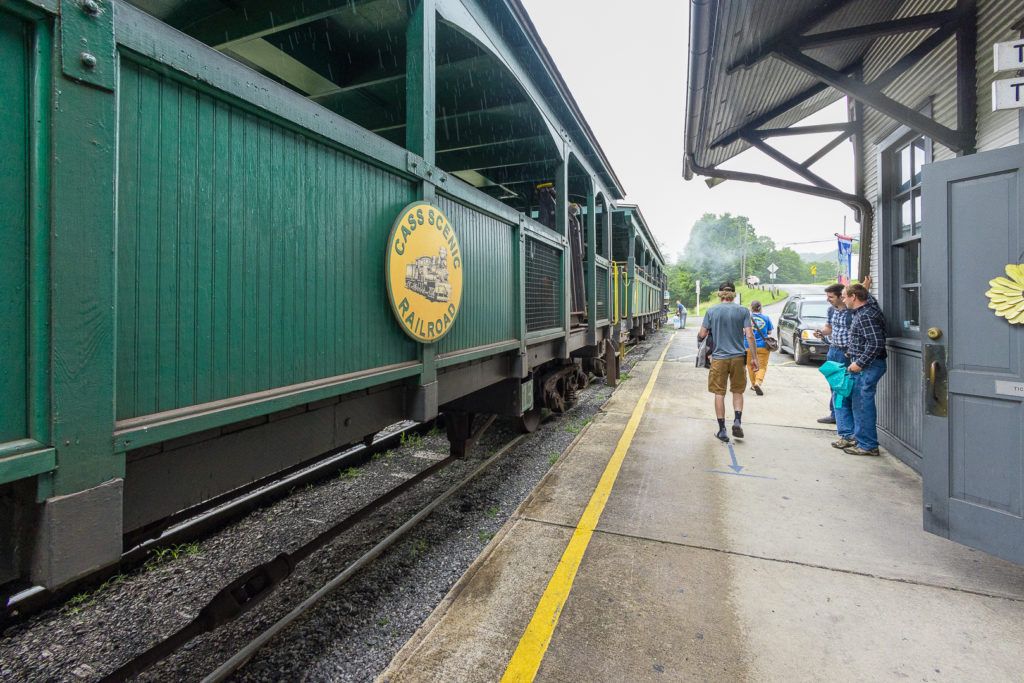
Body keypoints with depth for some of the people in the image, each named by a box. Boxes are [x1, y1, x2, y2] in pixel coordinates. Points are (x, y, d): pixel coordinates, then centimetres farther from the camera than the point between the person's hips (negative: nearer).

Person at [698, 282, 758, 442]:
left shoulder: (711, 311, -1)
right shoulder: (743, 311, -1)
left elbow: (702, 335, -2)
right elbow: (749, 336, -5)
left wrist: (699, 339, 21)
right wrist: (754, 357, 1)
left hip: (719, 358, -1)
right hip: (738, 357, 1)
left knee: (719, 394, 6)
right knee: (737, 391, 18)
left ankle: (722, 430, 9)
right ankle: (737, 421, 3)